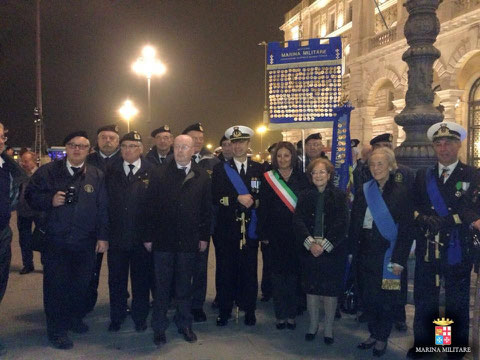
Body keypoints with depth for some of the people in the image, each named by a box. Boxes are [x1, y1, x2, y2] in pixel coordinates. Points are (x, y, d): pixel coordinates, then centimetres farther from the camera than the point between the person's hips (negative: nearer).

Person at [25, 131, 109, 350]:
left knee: (81, 284, 11)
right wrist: (50, 200, -14)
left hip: (85, 243, 2)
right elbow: (31, 195, 5)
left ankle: (75, 318, 35)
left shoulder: (97, 176, 5)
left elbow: (103, 208, 4)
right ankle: (57, 329, 19)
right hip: (55, 241, -1)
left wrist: (103, 237, 0)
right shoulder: (48, 172, 3)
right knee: (55, 285, 4)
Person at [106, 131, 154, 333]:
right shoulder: (111, 172, 6)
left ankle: (140, 318, 28)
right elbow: (106, 201, 2)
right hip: (116, 236, 2)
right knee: (116, 279, 13)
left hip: (142, 237, -2)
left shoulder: (151, 172, -3)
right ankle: (116, 317, 30)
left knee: (141, 280, 10)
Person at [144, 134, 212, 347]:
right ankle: (159, 328, 21)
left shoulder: (202, 177, 4)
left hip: (189, 241, 1)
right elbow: (150, 207, -1)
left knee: (184, 285, 13)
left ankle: (184, 324, 28)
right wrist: (149, 237, -3)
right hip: (163, 240, -1)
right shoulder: (159, 175, 1)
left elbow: (206, 209, 5)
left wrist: (204, 237, 2)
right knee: (161, 286, 8)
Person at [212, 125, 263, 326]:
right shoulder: (220, 169, 6)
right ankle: (224, 310, 18)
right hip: (227, 228, -1)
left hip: (250, 228, 1)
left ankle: (249, 310, 20)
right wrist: (238, 199, -14)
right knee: (226, 270, 3)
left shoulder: (259, 169, 9)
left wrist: (252, 201, -9)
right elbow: (216, 198, -4)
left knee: (249, 270, 4)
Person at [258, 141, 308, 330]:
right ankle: (280, 315, 18)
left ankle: (291, 314, 18)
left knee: (293, 273, 6)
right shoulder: (268, 178, 1)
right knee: (278, 273, 7)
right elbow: (263, 207, 0)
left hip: (296, 233, 0)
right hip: (275, 234, 0)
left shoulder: (301, 178, 3)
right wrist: (263, 233, -5)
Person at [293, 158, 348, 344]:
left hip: (332, 251, -2)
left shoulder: (339, 196, -1)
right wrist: (310, 243, -15)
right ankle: (313, 324, 26)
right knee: (311, 288, 9)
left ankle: (329, 327, 20)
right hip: (309, 250, 2)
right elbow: (298, 221, -2)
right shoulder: (304, 196, 7)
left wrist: (324, 244, -15)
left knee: (330, 290, 4)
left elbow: (342, 224, -8)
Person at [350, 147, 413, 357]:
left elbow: (406, 229, -9)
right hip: (365, 252, 4)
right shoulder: (364, 191, 5)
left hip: (387, 253, -4)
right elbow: (354, 223, 7)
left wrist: (399, 260, -13)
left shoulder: (401, 192, -7)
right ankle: (374, 334, 29)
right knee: (368, 296, 10)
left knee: (385, 298, 7)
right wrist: (353, 249, 0)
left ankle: (382, 338, 26)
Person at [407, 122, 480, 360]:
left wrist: (437, 221, -21)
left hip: (458, 251, -2)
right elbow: (416, 212, -3)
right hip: (427, 250, 3)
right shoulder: (423, 176, 7)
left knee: (457, 303, 11)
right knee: (424, 300, 13)